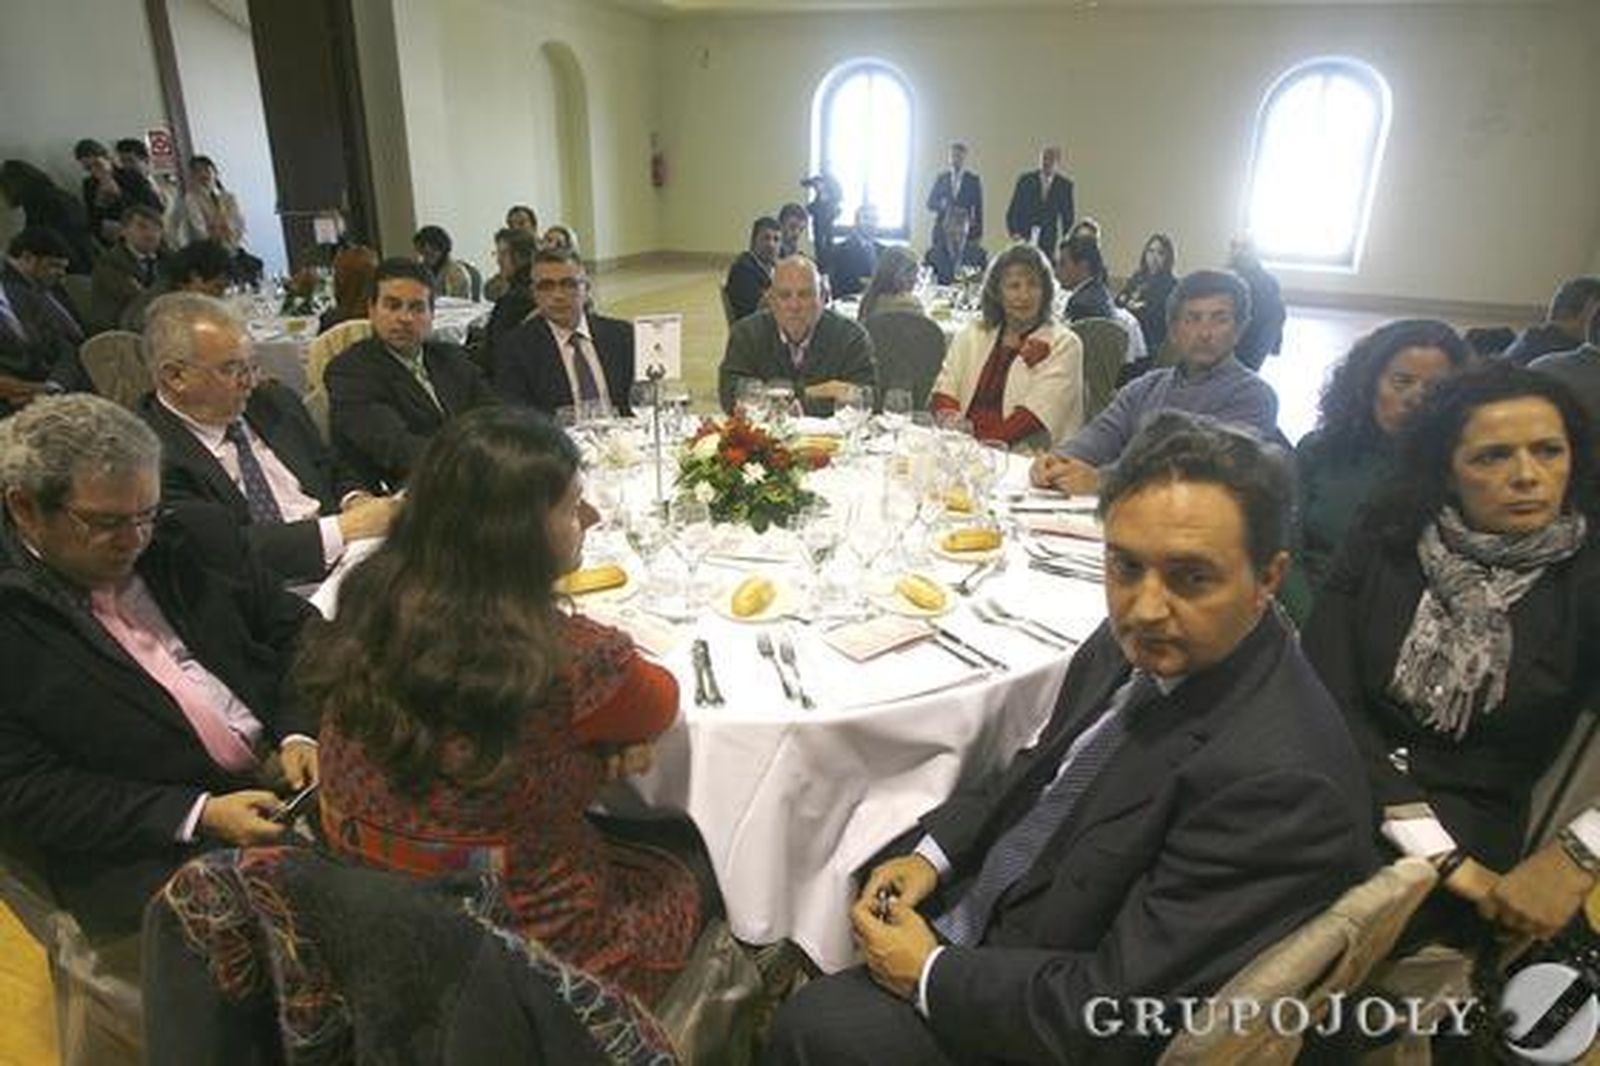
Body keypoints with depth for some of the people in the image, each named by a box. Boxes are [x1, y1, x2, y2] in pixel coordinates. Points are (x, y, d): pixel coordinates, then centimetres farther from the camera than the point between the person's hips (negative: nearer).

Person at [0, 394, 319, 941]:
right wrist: (200, 816, -16)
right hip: (151, 851, -4)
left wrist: (300, 733, -7)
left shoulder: (194, 537, 9)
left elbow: (294, 633, 12)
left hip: (290, 776, 5)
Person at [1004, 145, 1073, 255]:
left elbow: (1068, 216, 9)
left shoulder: (1064, 185, 3)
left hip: (1049, 241, 0)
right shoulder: (1025, 180, 2)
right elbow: (1012, 211, 2)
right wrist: (1014, 233, -10)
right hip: (1024, 238, 0)